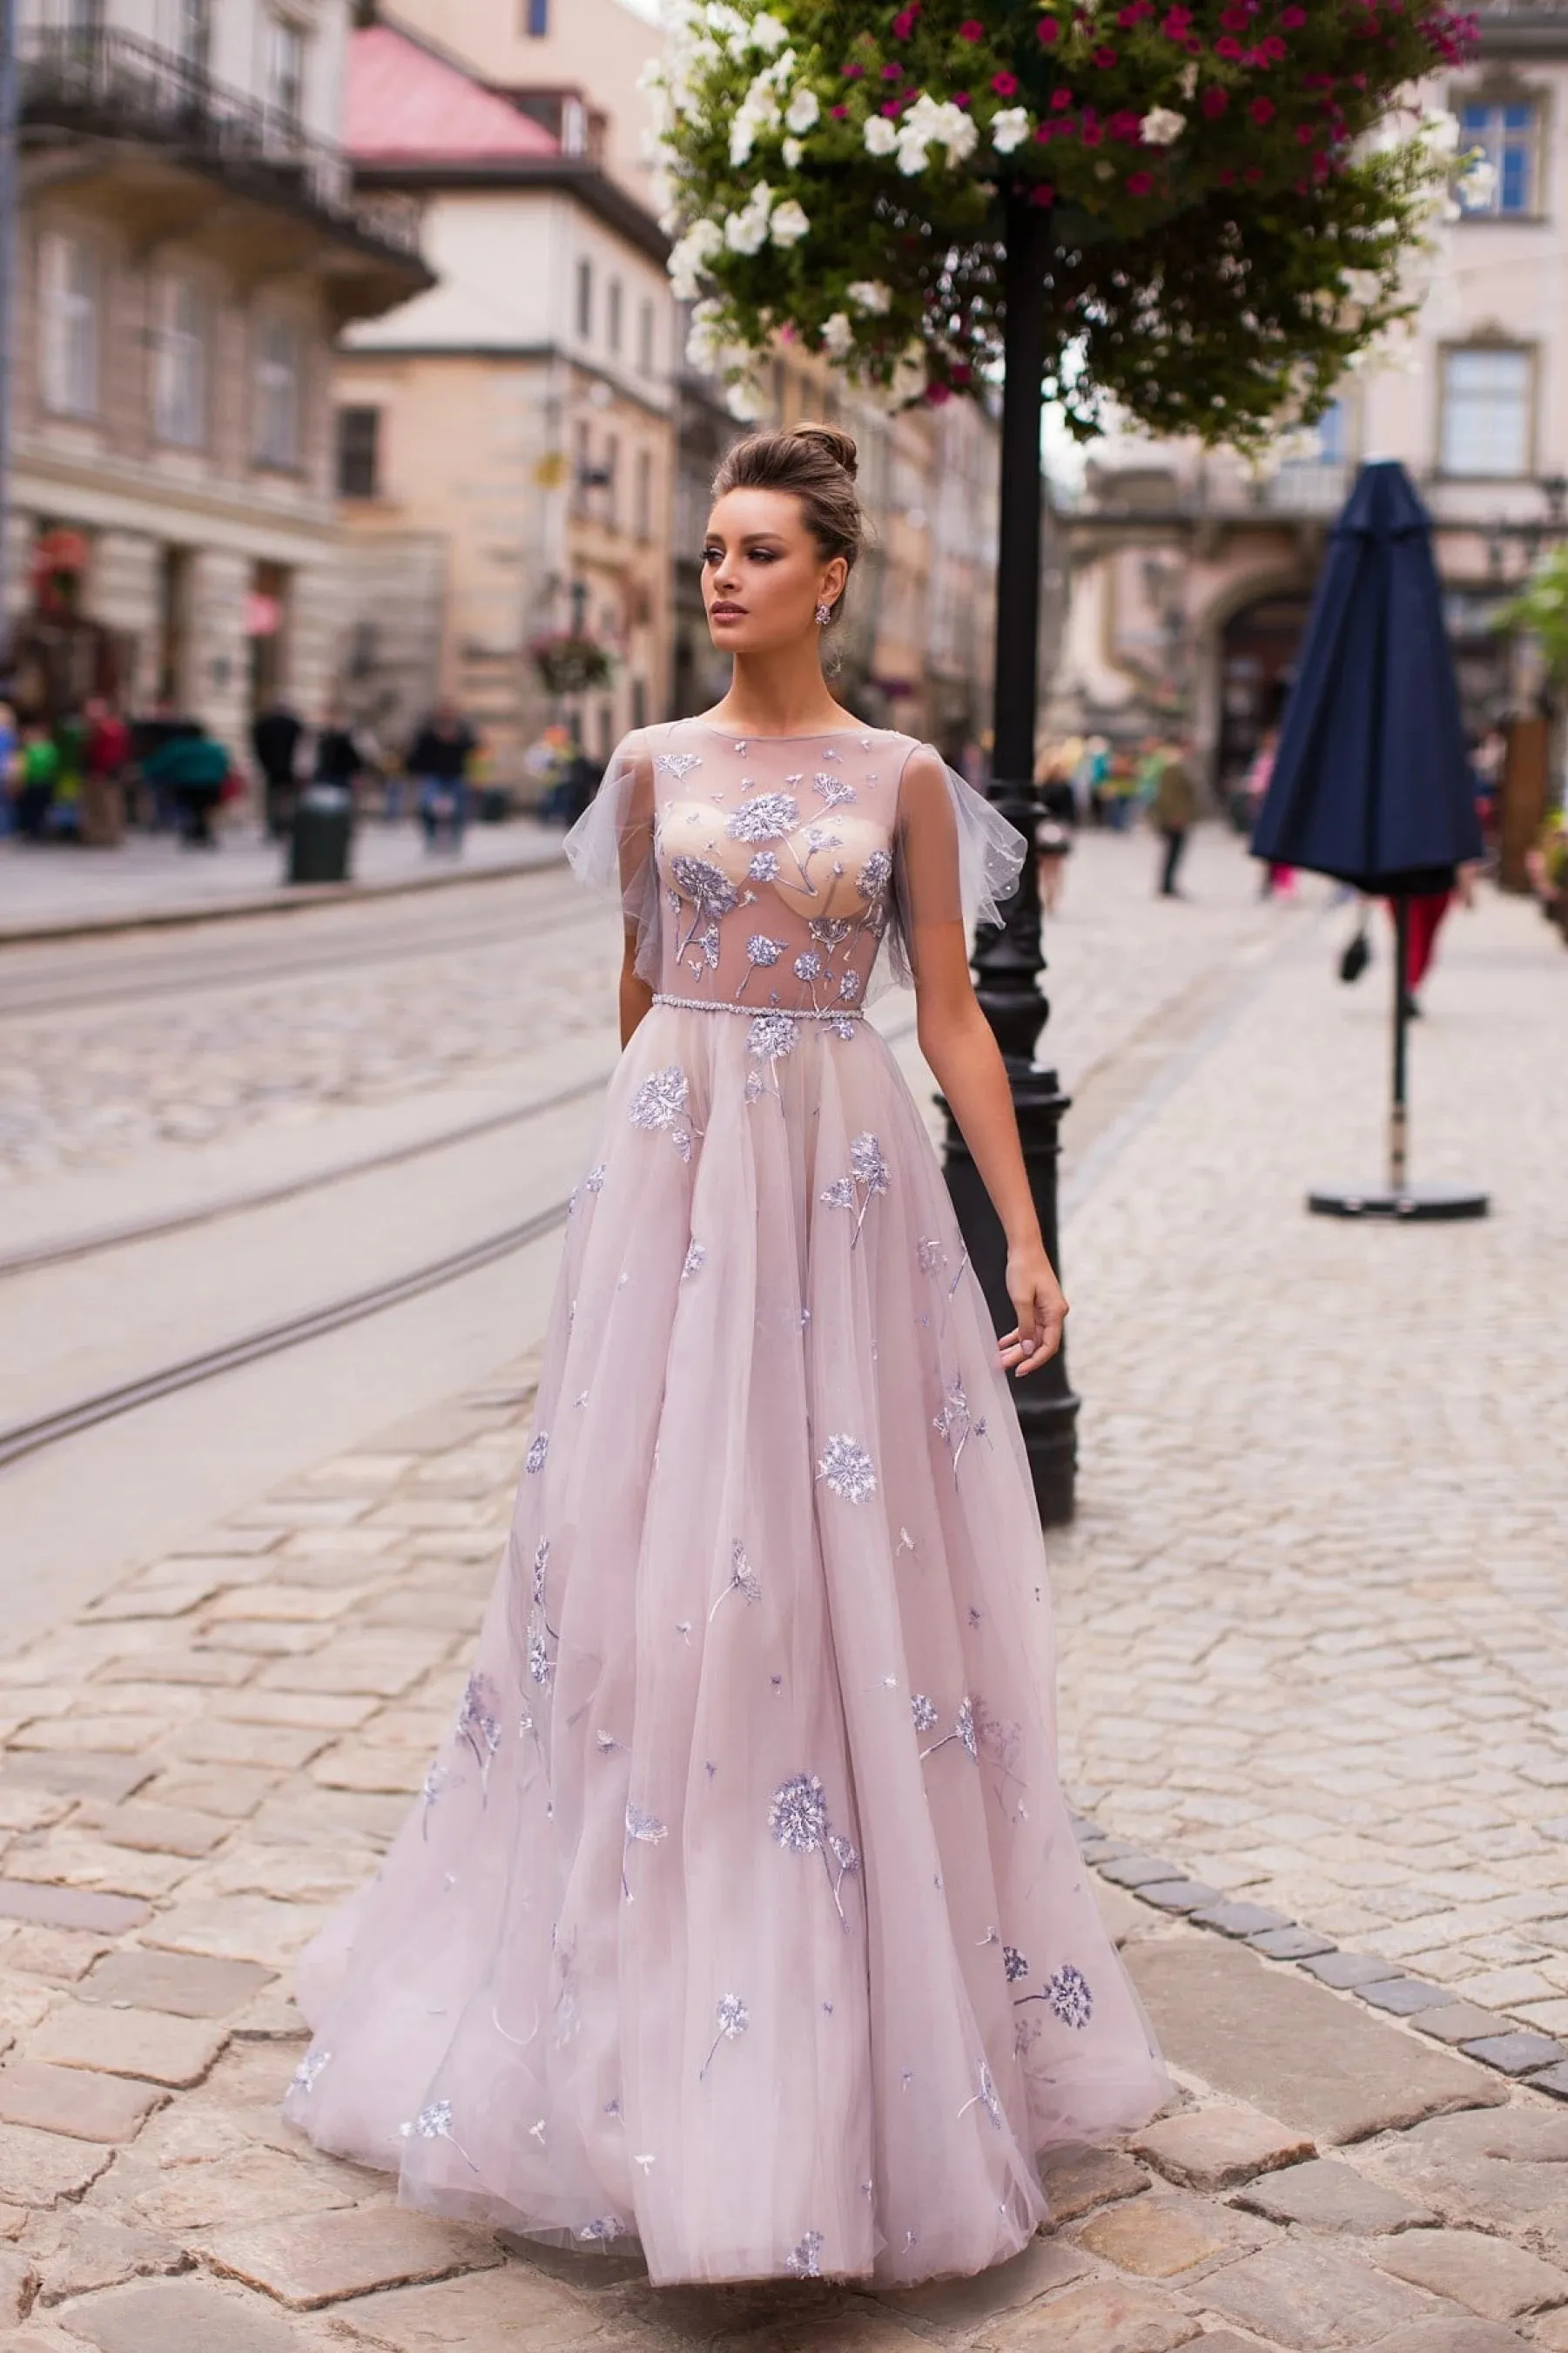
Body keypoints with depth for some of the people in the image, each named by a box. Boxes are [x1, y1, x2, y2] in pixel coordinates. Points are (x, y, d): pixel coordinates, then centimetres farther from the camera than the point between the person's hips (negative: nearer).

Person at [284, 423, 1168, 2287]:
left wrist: (1023, 1234, -3)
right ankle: (644, 1964, 16)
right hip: (673, 1164, 2)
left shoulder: (901, 780, 2)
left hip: (845, 1180, -1)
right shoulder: (655, 765, 7)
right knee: (651, 1551, 2)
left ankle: (868, 1990, 16)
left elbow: (953, 1018, 2)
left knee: (846, 1556, 1)